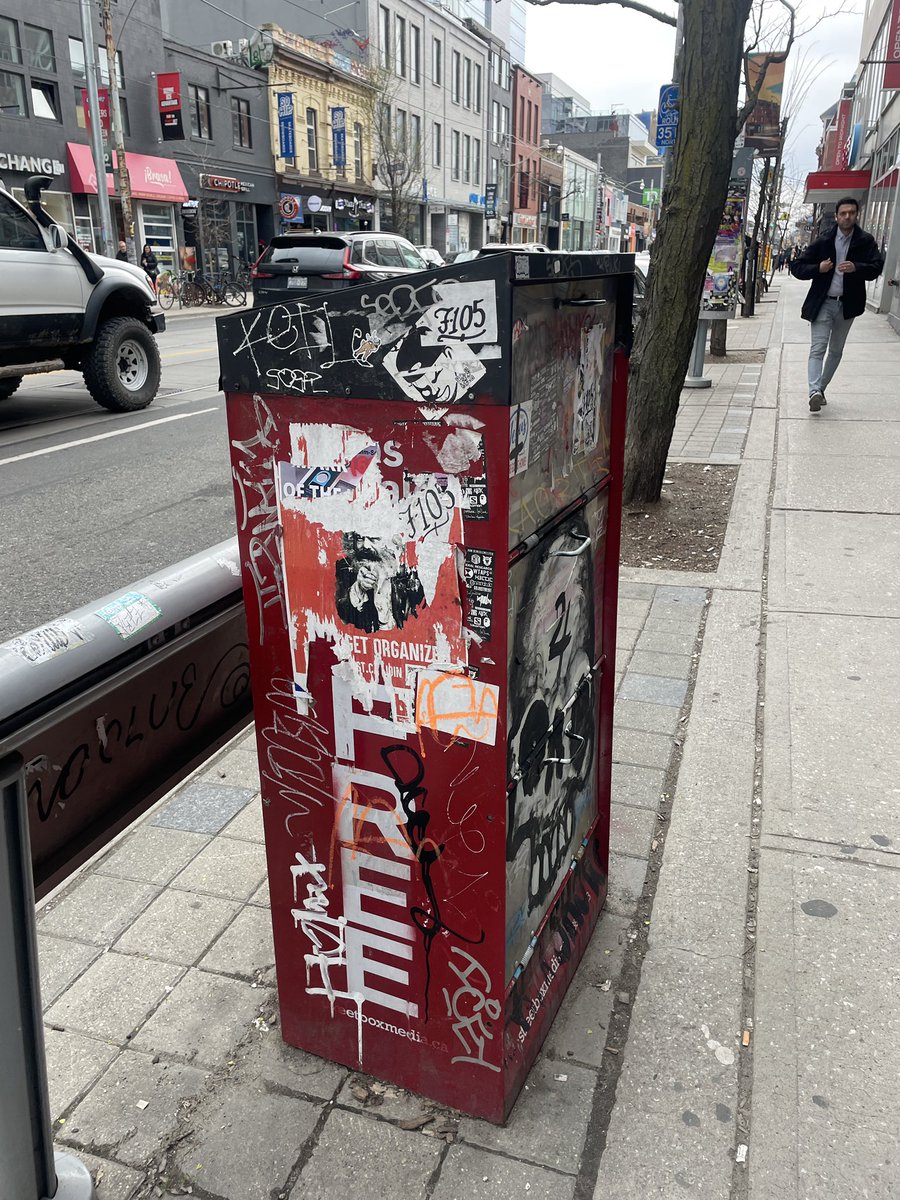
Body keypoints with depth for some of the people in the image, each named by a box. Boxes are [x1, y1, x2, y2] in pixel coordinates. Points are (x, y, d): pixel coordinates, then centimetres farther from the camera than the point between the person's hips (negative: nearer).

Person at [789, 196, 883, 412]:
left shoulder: (865, 241, 1)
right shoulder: (823, 242, -2)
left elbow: (877, 267, -8)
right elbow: (797, 267, -1)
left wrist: (856, 268, -27)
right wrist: (818, 268, -19)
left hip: (847, 305, 3)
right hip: (822, 303, -3)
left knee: (836, 351, 13)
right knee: (818, 348, -15)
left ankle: (821, 389, 26)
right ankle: (814, 392, -27)